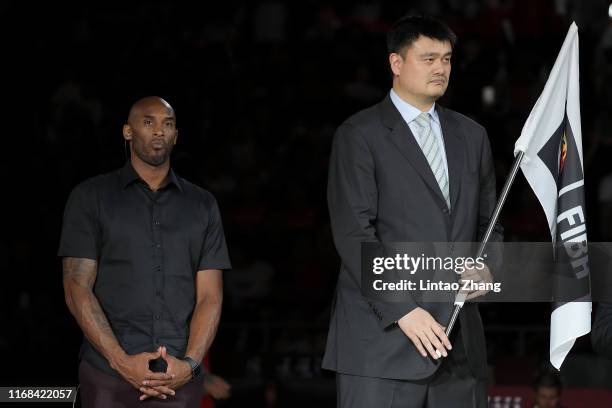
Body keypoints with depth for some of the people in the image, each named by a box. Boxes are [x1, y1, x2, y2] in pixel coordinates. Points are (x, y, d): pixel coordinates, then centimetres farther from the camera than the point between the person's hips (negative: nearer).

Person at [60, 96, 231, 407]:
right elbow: (77, 289, -3)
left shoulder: (203, 205, 10)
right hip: (109, 378, -2)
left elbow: (210, 296, 5)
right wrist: (122, 361, -14)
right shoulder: (90, 197, 3)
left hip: (180, 381, 2)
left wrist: (190, 364, -11)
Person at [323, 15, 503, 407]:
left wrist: (487, 268, -1)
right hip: (383, 338, -5)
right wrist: (402, 310, -16)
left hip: (459, 341, 5)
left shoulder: (471, 136, 18)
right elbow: (354, 234, -8)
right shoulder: (359, 135, 0)